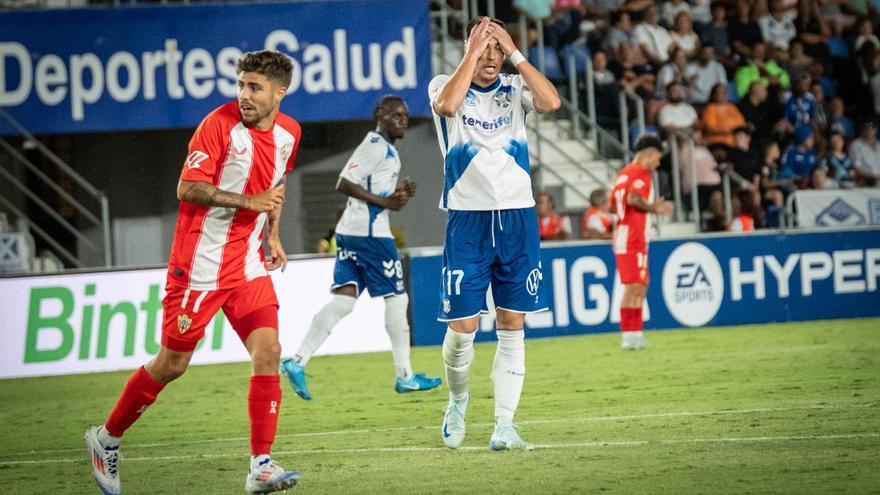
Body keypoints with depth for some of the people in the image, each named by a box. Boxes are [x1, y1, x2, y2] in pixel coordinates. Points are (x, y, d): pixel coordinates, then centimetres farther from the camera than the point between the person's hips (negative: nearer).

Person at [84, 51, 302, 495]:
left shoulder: (288, 133, 6)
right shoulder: (220, 124, -15)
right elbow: (188, 188, -19)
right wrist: (249, 201, -24)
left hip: (247, 265, 6)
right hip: (200, 265, -6)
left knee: (267, 351, -9)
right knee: (172, 363, 2)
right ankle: (107, 438, 23)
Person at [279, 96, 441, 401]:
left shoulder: (385, 149, 20)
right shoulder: (375, 146, -11)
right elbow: (344, 184, -19)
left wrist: (397, 193, 10)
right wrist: (385, 201, -18)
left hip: (350, 232, 10)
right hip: (370, 232, -10)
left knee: (344, 300, 1)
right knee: (396, 299, 0)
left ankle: (298, 361, -10)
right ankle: (405, 376, 7)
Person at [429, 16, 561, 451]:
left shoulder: (514, 89, 7)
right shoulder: (444, 85, 3)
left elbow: (551, 102, -14)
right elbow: (448, 105, -22)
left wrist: (513, 52, -11)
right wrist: (474, 50, -15)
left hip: (517, 218, 2)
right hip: (467, 219, -2)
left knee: (512, 327, 0)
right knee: (462, 327, -4)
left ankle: (504, 427, 2)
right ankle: (457, 400, 24)